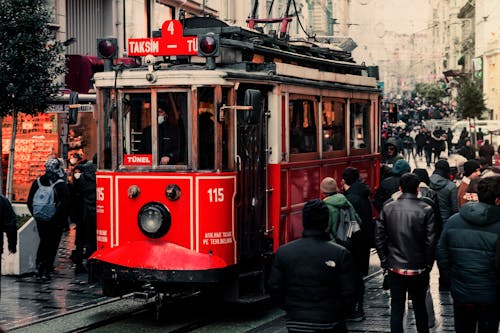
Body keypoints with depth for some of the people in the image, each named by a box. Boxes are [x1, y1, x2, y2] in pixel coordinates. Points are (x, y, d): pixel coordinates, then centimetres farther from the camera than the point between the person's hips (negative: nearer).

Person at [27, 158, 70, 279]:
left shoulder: (37, 182, 3)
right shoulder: (61, 185, -13)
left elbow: (30, 202, 8)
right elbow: (65, 204, -14)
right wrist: (64, 222, -6)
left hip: (41, 220, 4)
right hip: (55, 222, -4)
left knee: (43, 241, 21)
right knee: (53, 245, 5)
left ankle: (39, 263, 9)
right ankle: (46, 270, 2)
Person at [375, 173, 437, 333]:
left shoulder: (388, 208, -4)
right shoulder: (426, 210, -10)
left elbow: (379, 237, -1)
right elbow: (431, 241, -10)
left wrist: (385, 261, 7)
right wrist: (428, 264, 1)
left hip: (395, 268, 1)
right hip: (418, 269, -1)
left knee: (396, 308, 8)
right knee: (420, 307, 14)